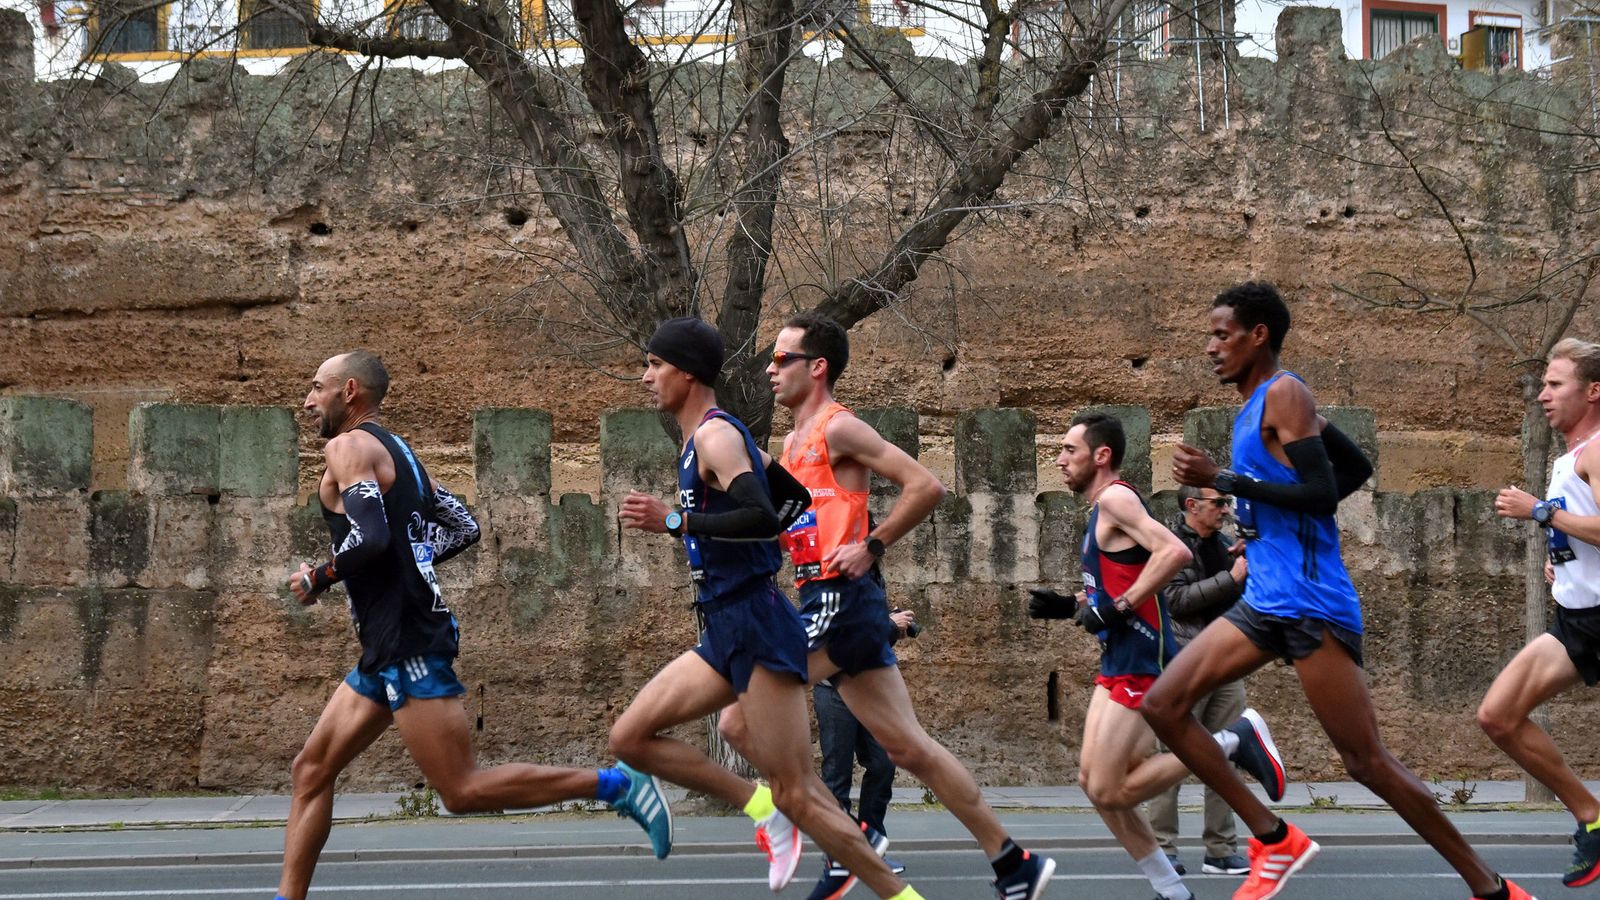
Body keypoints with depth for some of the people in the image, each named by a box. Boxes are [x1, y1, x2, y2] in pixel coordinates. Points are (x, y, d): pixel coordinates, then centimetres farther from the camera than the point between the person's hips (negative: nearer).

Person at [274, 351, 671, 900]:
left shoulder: (349, 447, -10)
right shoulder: (394, 450, 19)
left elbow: (370, 539, -24)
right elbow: (463, 529, 20)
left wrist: (316, 579, -8)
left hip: (409, 644, -10)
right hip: (390, 647, 10)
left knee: (463, 790, -10)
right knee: (311, 769, 10)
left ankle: (615, 784, -8)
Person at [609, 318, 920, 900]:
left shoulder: (716, 434, -12)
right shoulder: (706, 438, 17)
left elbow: (762, 517, -27)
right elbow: (796, 498, 25)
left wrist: (674, 522, -24)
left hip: (756, 627, -10)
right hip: (725, 633, 10)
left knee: (796, 796, -10)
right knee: (630, 738, 7)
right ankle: (763, 810, 6)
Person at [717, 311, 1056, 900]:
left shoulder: (838, 428, -7)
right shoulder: (794, 443, 20)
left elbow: (926, 486, -14)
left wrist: (871, 547, -12)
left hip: (839, 600, -9)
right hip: (824, 604, 9)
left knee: (739, 720, -12)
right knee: (908, 747, 7)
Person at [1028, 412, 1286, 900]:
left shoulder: (1115, 498, -12)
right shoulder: (1103, 508, 18)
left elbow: (1174, 551, -27)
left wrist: (1118, 606, -23)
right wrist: (1069, 606, 14)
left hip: (1141, 662, -10)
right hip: (1119, 661, 10)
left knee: (1108, 791, -11)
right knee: (1093, 780, 7)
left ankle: (1234, 741, -4)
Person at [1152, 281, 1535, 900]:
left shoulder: (1284, 393, -10)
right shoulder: (1258, 404, 17)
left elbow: (1322, 492, -20)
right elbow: (1357, 467, 26)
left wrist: (1221, 480, -18)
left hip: (1310, 604, -10)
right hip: (1264, 602, 10)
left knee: (1367, 762, -8)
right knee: (1162, 704, 2)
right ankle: (1276, 841, 5)